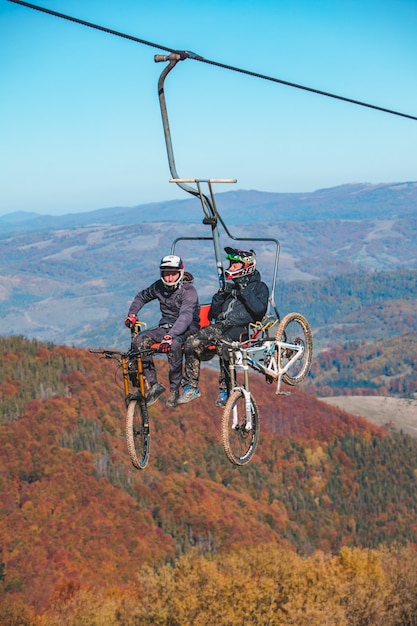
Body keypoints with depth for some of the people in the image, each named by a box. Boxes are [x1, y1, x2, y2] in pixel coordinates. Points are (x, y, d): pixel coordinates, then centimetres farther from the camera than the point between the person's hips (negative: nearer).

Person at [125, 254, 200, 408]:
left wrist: (170, 336, -48)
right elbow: (142, 296, 23)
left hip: (187, 329, -5)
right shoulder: (159, 286, 2)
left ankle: (174, 389, -26)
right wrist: (131, 314, 6)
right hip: (166, 327, 6)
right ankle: (154, 385, -21)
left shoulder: (189, 290, -17)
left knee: (174, 343, -40)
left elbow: (186, 316, -33)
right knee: (140, 339, -22)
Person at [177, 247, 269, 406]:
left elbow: (260, 309, -9)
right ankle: (191, 387, -16)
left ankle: (225, 390, -28)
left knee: (225, 346, -39)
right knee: (193, 342, -23)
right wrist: (221, 294, 6)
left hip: (241, 328, -5)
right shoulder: (231, 285, 28)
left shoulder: (259, 287, 12)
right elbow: (213, 313, 21)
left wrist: (244, 292, -9)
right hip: (221, 325, 6)